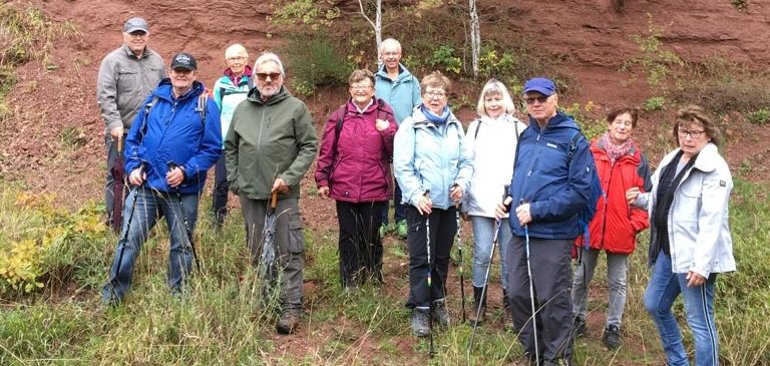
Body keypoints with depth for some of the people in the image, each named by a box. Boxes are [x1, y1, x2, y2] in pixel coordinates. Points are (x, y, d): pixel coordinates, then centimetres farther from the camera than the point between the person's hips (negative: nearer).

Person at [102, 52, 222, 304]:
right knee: (129, 239, 1)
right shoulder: (155, 99, 7)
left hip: (183, 191, -2)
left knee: (182, 245, 11)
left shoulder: (206, 106, -3)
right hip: (145, 186, 2)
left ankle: (178, 295, 27)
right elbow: (134, 137, 13)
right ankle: (113, 293, 13)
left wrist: (186, 171, -16)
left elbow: (213, 149, -6)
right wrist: (133, 167, -1)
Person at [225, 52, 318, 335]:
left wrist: (289, 177, -13)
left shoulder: (296, 108, -1)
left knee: (288, 252, -3)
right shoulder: (242, 109, 11)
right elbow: (230, 147, 17)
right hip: (250, 192, 5)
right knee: (256, 251, 15)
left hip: (284, 193, -4)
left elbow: (309, 146, -4)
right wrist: (234, 180, 7)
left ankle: (291, 307, 2)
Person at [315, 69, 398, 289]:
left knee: (372, 238, 9)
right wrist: (322, 180, 3)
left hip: (375, 189, 0)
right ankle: (349, 284, 17)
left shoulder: (384, 116, 3)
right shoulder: (339, 117, 4)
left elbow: (397, 151, 0)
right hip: (344, 188, 1)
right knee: (348, 238, 7)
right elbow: (326, 151, 6)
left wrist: (387, 131, -16)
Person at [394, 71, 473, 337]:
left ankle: (438, 301, 30)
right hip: (422, 203, -5)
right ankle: (420, 309, 8)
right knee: (421, 258, -1)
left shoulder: (455, 126, 9)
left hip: (448, 203, 5)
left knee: (442, 256, 15)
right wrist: (416, 195, -17)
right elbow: (402, 166, -10)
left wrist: (462, 183, -7)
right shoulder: (410, 126, -6)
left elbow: (466, 161, 11)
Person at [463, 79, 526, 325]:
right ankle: (479, 303, 16)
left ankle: (509, 302, 18)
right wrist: (464, 196, 3)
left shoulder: (519, 128, 6)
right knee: (482, 254, 2)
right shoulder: (475, 127, 11)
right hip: (481, 201, 1)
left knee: (509, 255, 4)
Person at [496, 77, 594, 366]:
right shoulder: (526, 136, 11)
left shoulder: (573, 139, -8)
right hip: (520, 233, 7)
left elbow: (579, 191, -15)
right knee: (518, 295, 12)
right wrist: (509, 198, 5)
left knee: (553, 301, 4)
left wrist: (537, 210, -19)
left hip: (553, 235, -6)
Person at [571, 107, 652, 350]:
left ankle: (613, 327, 23)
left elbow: (645, 195, 3)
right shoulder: (592, 152, -2)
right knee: (581, 278, 14)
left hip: (621, 233, 0)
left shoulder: (638, 159, 0)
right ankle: (578, 318, 31)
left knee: (617, 282, 10)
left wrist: (636, 223, -7)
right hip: (589, 229, 0)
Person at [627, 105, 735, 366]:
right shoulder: (671, 161, 11)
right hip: (667, 251, 9)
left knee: (700, 320, -3)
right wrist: (641, 199, 2)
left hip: (694, 258, -9)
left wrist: (702, 265, -25)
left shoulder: (714, 169, -15)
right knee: (654, 305, 20)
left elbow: (712, 221, -21)